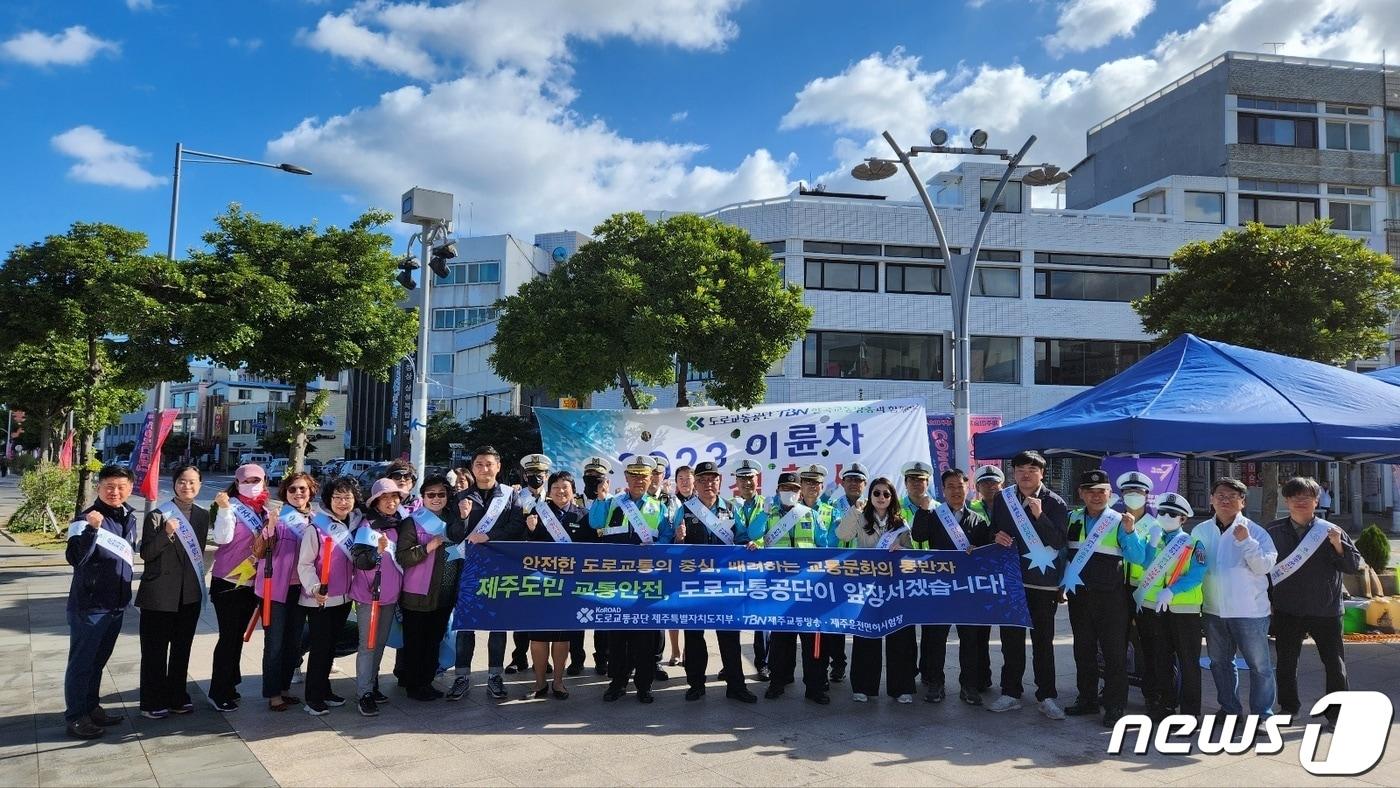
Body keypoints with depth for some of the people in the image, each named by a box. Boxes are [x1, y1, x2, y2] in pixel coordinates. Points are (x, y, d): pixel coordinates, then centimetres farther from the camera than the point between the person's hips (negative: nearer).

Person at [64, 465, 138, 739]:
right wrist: (92, 529, -42)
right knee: (81, 661, 3)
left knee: (99, 659, 18)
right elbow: (75, 558, -28)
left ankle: (92, 708, 30)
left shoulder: (130, 517, 6)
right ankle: (75, 717, 13)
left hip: (117, 603, 7)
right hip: (89, 604, -7)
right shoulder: (87, 518, -17)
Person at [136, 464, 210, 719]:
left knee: (182, 648, 14)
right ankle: (152, 703, 13)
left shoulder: (203, 516, 7)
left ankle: (177, 698, 25)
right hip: (160, 593, -5)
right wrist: (166, 534, -26)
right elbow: (146, 554, -12)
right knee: (155, 650, 4)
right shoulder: (158, 515, -8)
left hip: (190, 593, 5)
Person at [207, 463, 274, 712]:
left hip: (252, 583, 6)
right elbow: (222, 538, -22)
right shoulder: (231, 506, -9)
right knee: (228, 637, -3)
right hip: (228, 583, -6)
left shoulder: (266, 509, 8)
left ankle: (229, 684, 27)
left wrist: (273, 524, -6)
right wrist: (224, 509, -29)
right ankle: (218, 694, 7)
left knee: (238, 635, 15)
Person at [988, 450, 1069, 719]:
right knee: (1010, 639, 10)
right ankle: (1011, 694, 20)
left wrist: (1039, 516, -26)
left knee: (1043, 641, 4)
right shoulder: (1002, 498, 6)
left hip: (1042, 582, -3)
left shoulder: (1055, 503, -5)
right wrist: (996, 536, -6)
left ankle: (1047, 697, 15)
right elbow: (993, 530, 17)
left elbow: (1059, 541, -14)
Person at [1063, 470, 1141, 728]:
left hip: (1110, 597, -4)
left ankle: (1115, 706, 9)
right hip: (1078, 594, 4)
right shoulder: (1071, 519, 4)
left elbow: (1137, 557, -14)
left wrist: (1130, 532, -27)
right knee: (1083, 650, 13)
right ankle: (1087, 699, 25)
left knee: (1114, 652, 1)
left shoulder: (1119, 522, -6)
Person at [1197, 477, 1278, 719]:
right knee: (1220, 662, 16)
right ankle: (1229, 708, 30)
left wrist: (1246, 542, -23)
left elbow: (1265, 566, -14)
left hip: (1250, 610, -4)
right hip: (1213, 610, 4)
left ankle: (1263, 714, 15)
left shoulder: (1255, 531, -5)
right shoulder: (1200, 531, 5)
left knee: (1259, 665, 3)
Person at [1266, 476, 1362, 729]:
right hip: (1287, 611, 1)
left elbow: (1355, 565, -3)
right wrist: (1268, 598, 1)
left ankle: (1336, 713, 21)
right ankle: (1288, 708, 27)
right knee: (1286, 663, 11)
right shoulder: (1273, 532, 0)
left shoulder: (1330, 532, -3)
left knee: (1335, 663, 6)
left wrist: (1338, 545, -20)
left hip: (1325, 611, -1)